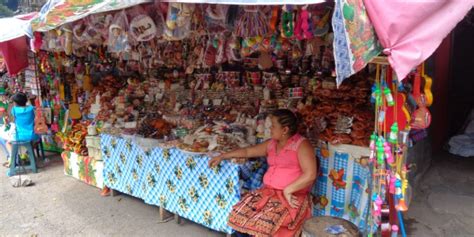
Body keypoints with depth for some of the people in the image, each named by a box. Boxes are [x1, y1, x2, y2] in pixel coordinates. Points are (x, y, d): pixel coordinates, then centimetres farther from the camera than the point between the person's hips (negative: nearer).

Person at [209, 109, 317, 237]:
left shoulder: (301, 144, -9)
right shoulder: (271, 143, 14)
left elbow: (310, 175, -17)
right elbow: (247, 151, 23)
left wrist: (287, 190, -19)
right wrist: (222, 156, 23)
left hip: (293, 196, -6)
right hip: (268, 191, 6)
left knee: (265, 222, -30)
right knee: (241, 214, -17)